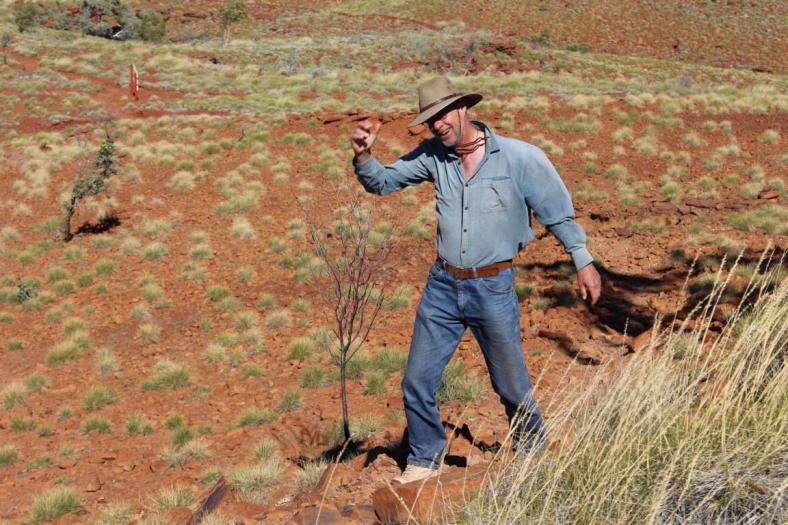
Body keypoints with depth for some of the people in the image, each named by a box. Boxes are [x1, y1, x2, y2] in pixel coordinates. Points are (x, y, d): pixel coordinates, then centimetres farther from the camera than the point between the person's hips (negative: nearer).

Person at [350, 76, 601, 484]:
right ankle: (424, 459, 27)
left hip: (493, 287, -3)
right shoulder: (433, 156, 1)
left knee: (512, 387, 11)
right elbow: (382, 182, 6)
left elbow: (558, 212, -2)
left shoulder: (520, 157, -10)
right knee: (417, 382, 7)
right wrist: (363, 155, -14)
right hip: (442, 286, 4)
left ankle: (532, 453, 36)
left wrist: (583, 261, -1)